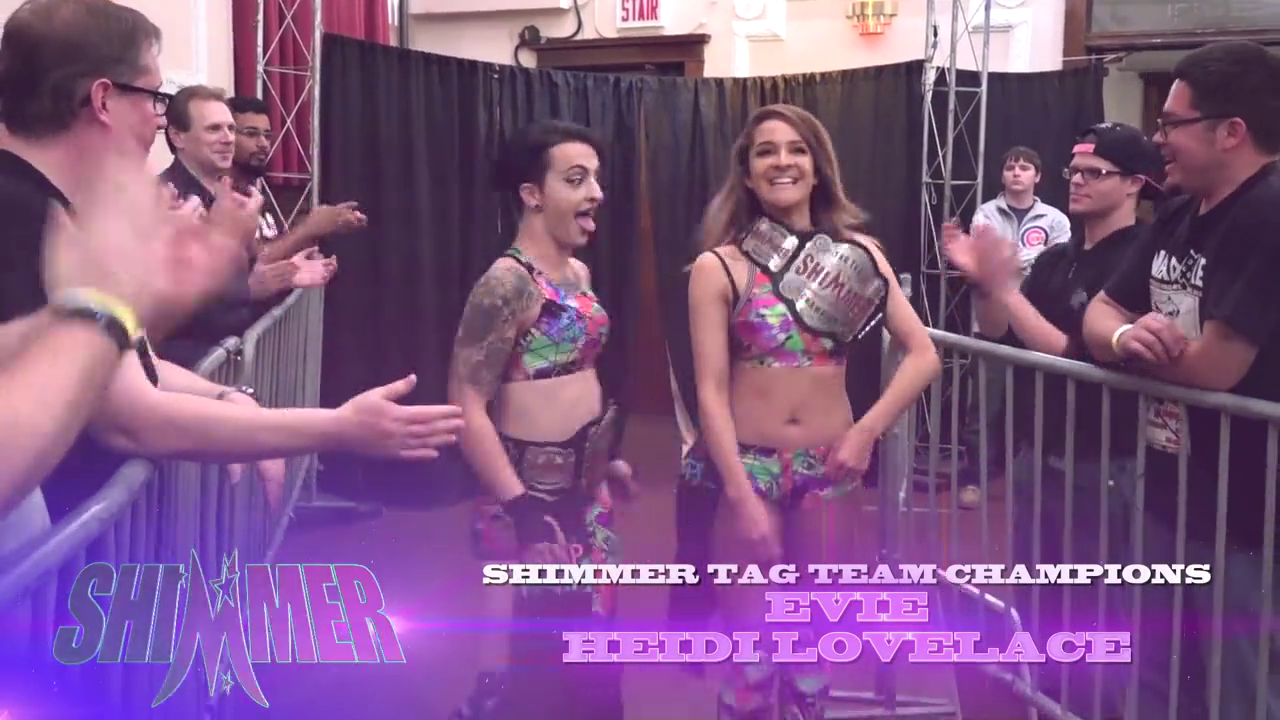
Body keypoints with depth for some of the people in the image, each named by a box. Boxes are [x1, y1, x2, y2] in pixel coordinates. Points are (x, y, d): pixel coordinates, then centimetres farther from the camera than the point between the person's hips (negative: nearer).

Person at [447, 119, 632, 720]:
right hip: (538, 492, -8)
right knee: (552, 652, 3)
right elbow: (466, 407, -22)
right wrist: (522, 511, -22)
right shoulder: (508, 282, -18)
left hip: (588, 488, 8)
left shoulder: (578, 274, 8)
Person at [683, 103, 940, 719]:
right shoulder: (719, 267, -7)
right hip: (748, 468, -2)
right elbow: (711, 392, -10)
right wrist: (744, 499, -16)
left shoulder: (858, 253, 1)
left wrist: (868, 431, -11)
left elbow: (924, 355, 0)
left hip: (829, 470, 3)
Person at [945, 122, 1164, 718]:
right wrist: (983, 286, -8)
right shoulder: (1056, 260, 11)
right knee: (1038, 611, 18)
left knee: (1092, 622, 4)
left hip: (1100, 471, -8)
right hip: (1036, 459, 8)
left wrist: (1007, 289, -22)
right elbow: (1001, 338, 8)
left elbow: (1081, 358, -21)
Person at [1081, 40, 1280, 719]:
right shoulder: (1177, 216, 8)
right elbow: (1098, 313, 9)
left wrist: (1141, 346, -5)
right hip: (1166, 496, 9)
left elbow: (1211, 366, -27)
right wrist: (1125, 335, -16)